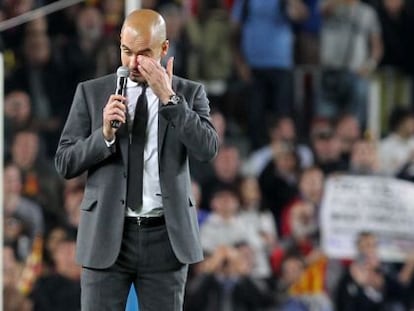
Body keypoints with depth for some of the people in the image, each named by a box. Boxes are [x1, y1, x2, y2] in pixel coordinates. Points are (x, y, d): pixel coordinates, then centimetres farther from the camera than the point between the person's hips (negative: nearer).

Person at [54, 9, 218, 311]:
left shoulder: (189, 93, 5)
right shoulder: (92, 92, 4)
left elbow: (207, 149, -11)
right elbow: (65, 163, 1)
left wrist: (168, 98, -18)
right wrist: (105, 133, -16)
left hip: (166, 237, 0)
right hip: (107, 235, 0)